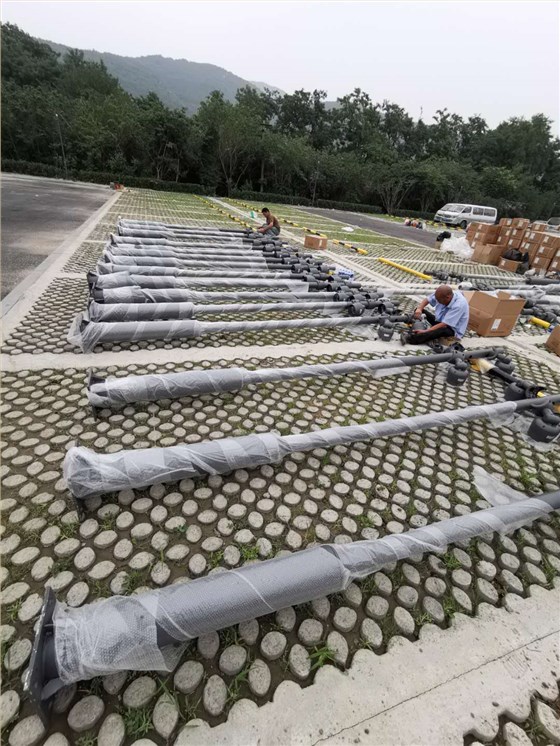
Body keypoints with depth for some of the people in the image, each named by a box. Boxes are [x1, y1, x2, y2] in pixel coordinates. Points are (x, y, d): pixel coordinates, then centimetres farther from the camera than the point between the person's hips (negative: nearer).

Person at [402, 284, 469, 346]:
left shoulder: (459, 305, -32)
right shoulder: (442, 295, -15)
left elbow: (444, 325, -35)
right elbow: (427, 299, 0)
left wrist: (425, 331, -39)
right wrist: (419, 309, -20)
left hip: (453, 330, -9)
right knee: (421, 311, 5)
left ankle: (411, 338, -51)